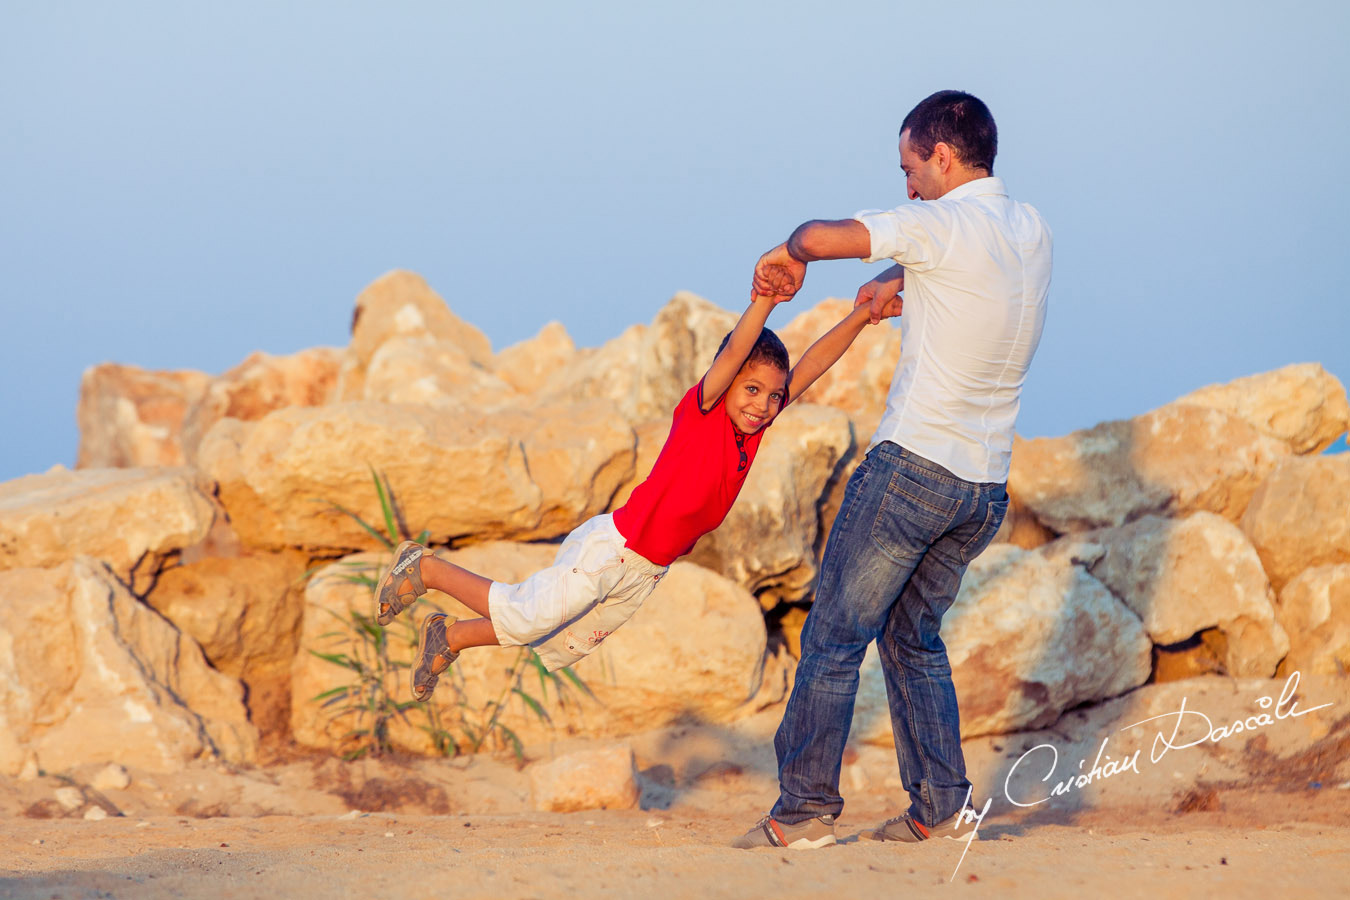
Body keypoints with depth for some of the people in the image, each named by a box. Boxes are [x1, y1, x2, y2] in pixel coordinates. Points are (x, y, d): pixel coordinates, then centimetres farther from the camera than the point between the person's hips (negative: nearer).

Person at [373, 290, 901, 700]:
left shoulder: (756, 423, -1)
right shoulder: (702, 409, -18)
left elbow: (812, 364, -2)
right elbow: (735, 351, -35)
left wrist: (859, 319, -12)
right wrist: (765, 300, -48)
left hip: (646, 573, 8)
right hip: (611, 550, -8)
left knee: (560, 647, 18)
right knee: (521, 617, -5)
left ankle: (448, 637, 36)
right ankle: (425, 569, 15)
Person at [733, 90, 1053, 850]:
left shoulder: (945, 227, -14)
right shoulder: (1033, 231, 9)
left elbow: (819, 237, -19)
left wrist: (787, 257, 2)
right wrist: (902, 282, 19)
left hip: (915, 466, -7)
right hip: (988, 487, 7)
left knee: (835, 634, 1)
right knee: (915, 635, 19)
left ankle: (805, 807, 1)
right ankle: (941, 804, 12)